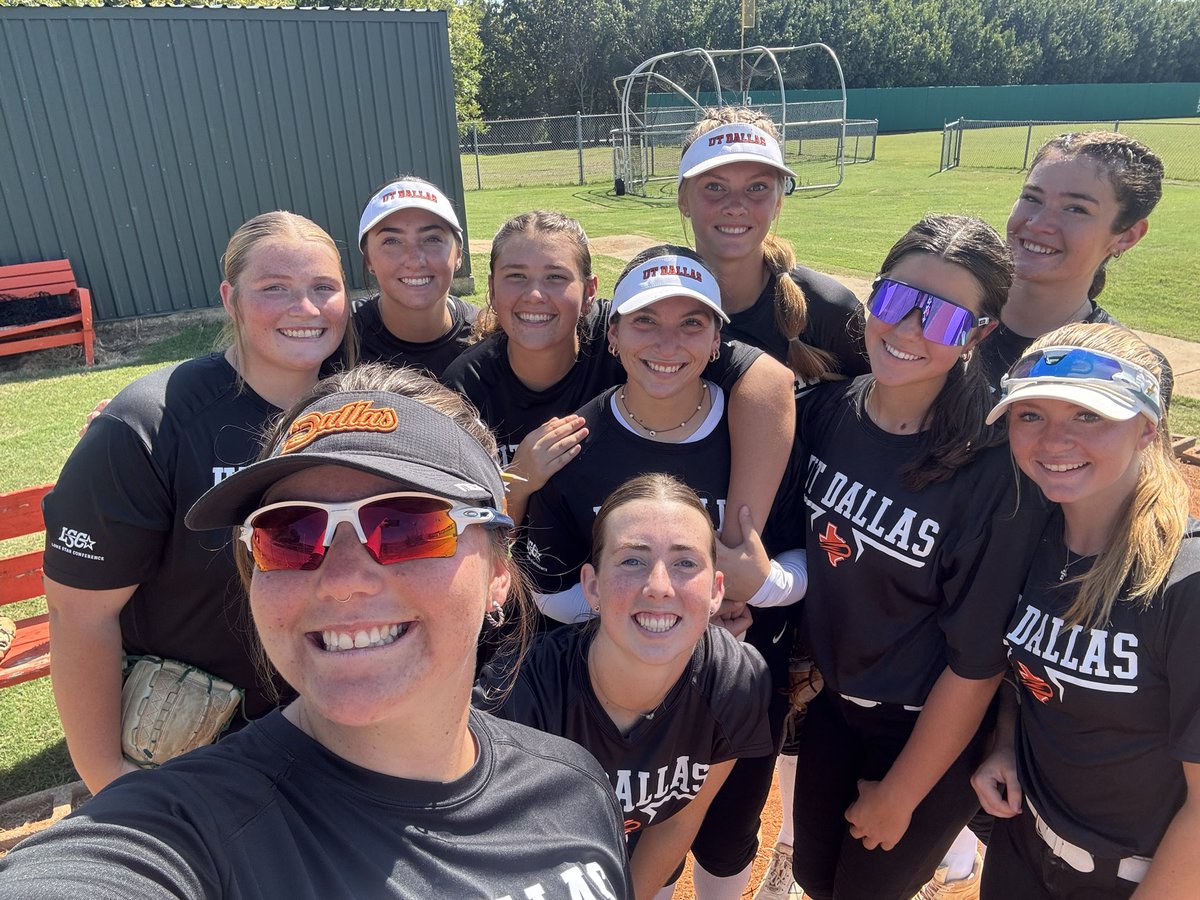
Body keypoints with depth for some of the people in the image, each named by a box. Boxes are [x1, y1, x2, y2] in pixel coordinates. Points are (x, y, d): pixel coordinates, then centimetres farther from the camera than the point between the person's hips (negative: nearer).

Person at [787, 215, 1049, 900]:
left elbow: (978, 662, -19)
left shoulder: (998, 472, -25)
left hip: (929, 736, -4)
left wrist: (898, 796, -11)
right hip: (829, 708, 5)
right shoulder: (826, 411, -12)